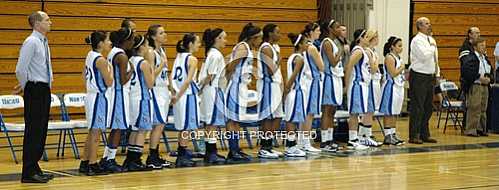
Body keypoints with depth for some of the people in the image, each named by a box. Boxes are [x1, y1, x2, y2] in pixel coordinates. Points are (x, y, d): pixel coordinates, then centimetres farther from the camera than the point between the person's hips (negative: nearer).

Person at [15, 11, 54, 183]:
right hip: (35, 91, -9)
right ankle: (29, 173, -3)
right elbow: (20, 70, -17)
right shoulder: (31, 42, -13)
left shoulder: (43, 42, 14)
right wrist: (25, 86, -3)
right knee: (33, 131, -6)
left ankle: (35, 168, 20)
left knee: (41, 131, 12)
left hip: (44, 91, 9)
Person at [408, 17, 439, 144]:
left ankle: (424, 135, 19)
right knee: (417, 107, -6)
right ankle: (414, 136, -2)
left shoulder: (431, 40, 15)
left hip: (430, 77, 8)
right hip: (419, 77, -8)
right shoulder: (417, 40, -11)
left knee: (428, 107, 11)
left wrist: (437, 74, 13)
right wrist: (432, 47, -9)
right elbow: (424, 56, -24)